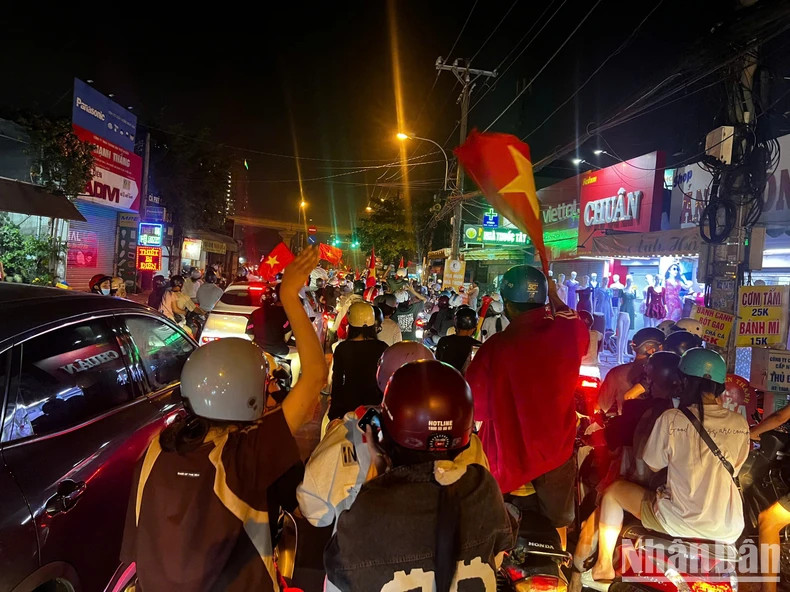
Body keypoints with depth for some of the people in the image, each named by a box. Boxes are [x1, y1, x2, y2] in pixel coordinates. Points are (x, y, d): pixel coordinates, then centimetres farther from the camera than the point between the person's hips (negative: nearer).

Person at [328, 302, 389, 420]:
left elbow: (337, 380, -3)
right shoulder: (382, 347, -9)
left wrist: (334, 408, 9)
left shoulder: (342, 348, -9)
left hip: (348, 401, 0)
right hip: (374, 401, 0)